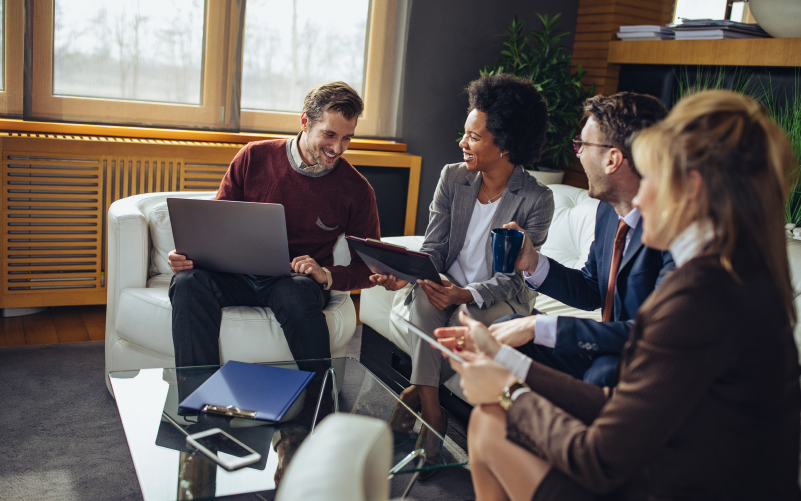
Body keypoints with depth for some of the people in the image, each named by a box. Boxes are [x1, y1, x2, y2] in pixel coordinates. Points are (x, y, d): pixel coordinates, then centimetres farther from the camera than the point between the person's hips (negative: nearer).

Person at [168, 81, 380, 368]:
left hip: (297, 281, -1)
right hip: (238, 276, 2)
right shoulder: (254, 157, 2)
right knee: (189, 282, -29)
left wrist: (326, 276, -15)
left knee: (297, 295, -37)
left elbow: (368, 269, 4)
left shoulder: (356, 190, 0)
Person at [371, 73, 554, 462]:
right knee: (423, 295, -31)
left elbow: (516, 277, -15)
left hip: (503, 298, -3)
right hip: (450, 285, 3)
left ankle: (417, 390, -11)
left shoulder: (536, 200, -15)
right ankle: (430, 408, -27)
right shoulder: (453, 178, -2)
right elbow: (434, 251, -3)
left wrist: (466, 295, -33)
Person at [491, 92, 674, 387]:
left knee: (604, 372, -37)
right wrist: (534, 263, -6)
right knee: (505, 329, 1)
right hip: (605, 350, 8)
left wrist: (538, 326, -32)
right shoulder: (609, 210, 0)